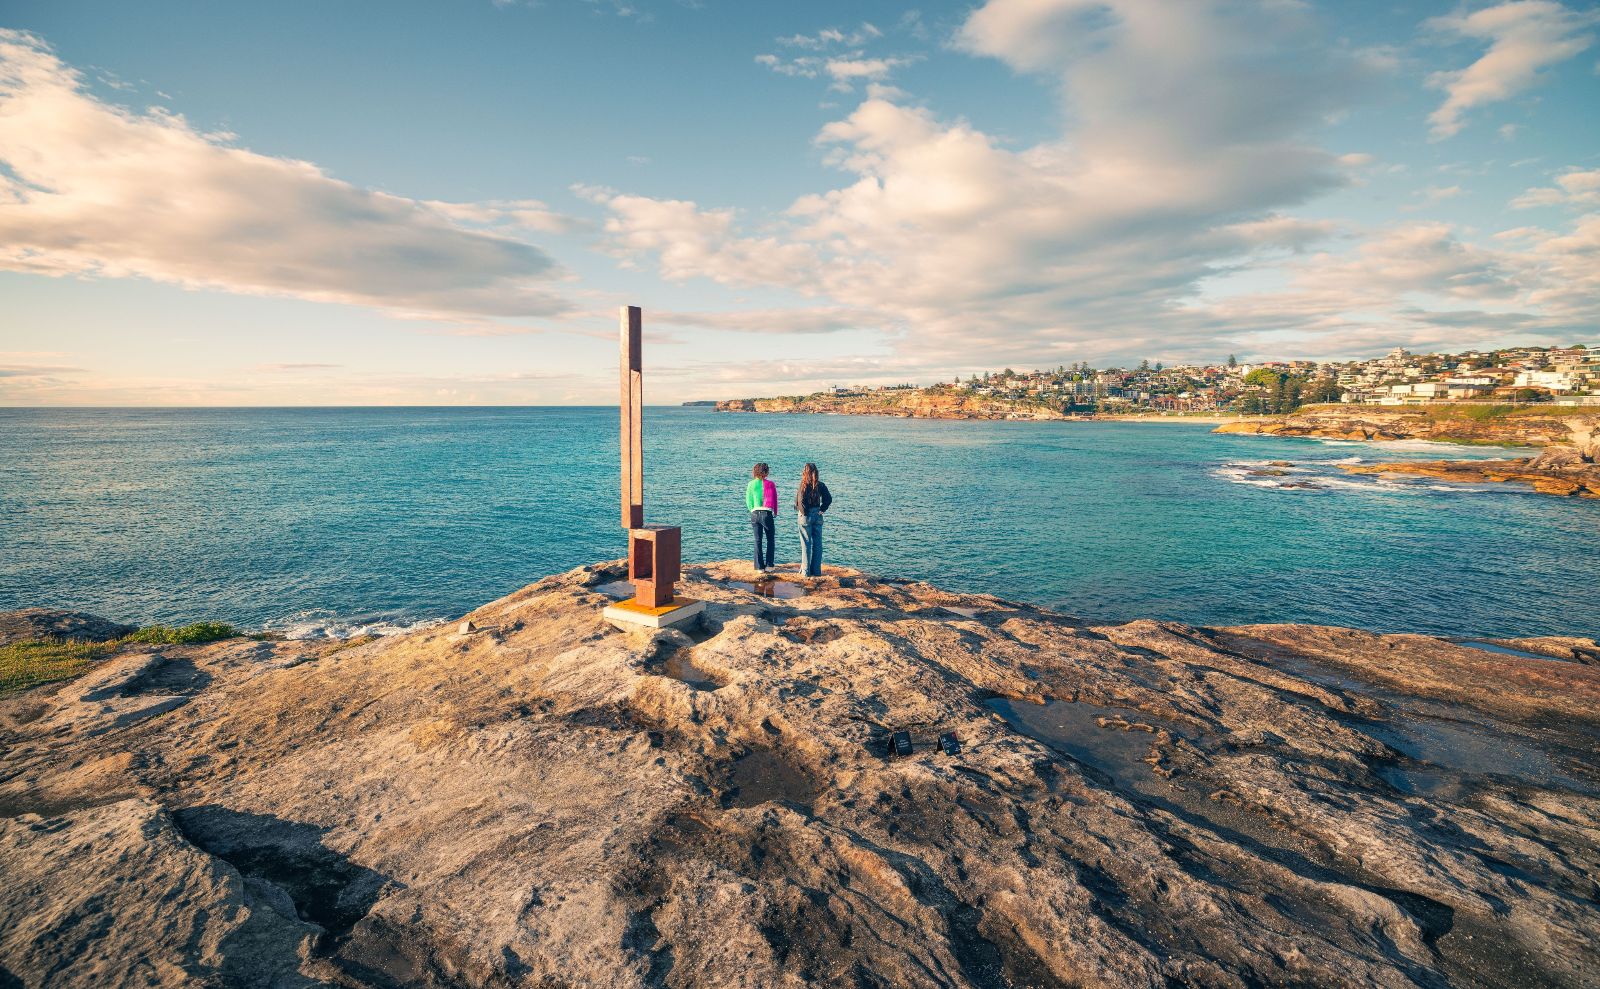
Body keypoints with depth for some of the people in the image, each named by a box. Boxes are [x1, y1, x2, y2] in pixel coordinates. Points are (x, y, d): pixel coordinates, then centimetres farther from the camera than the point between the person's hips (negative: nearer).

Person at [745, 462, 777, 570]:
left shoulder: (751, 484, 2)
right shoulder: (770, 484, -5)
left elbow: (748, 500, 4)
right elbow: (774, 500, 1)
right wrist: (775, 512, 15)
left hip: (754, 513, 3)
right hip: (766, 513, -3)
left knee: (758, 541, 9)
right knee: (770, 539, 12)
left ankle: (759, 566, 8)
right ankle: (769, 565, 8)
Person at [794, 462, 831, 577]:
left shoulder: (803, 486, -13)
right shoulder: (821, 485, 0)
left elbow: (799, 502, -18)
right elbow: (829, 499, -4)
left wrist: (803, 512, -6)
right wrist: (822, 509, 1)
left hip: (806, 516, -4)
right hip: (818, 516, 4)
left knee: (806, 544, 3)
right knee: (817, 543, 10)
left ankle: (805, 571, 5)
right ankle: (816, 570, 14)